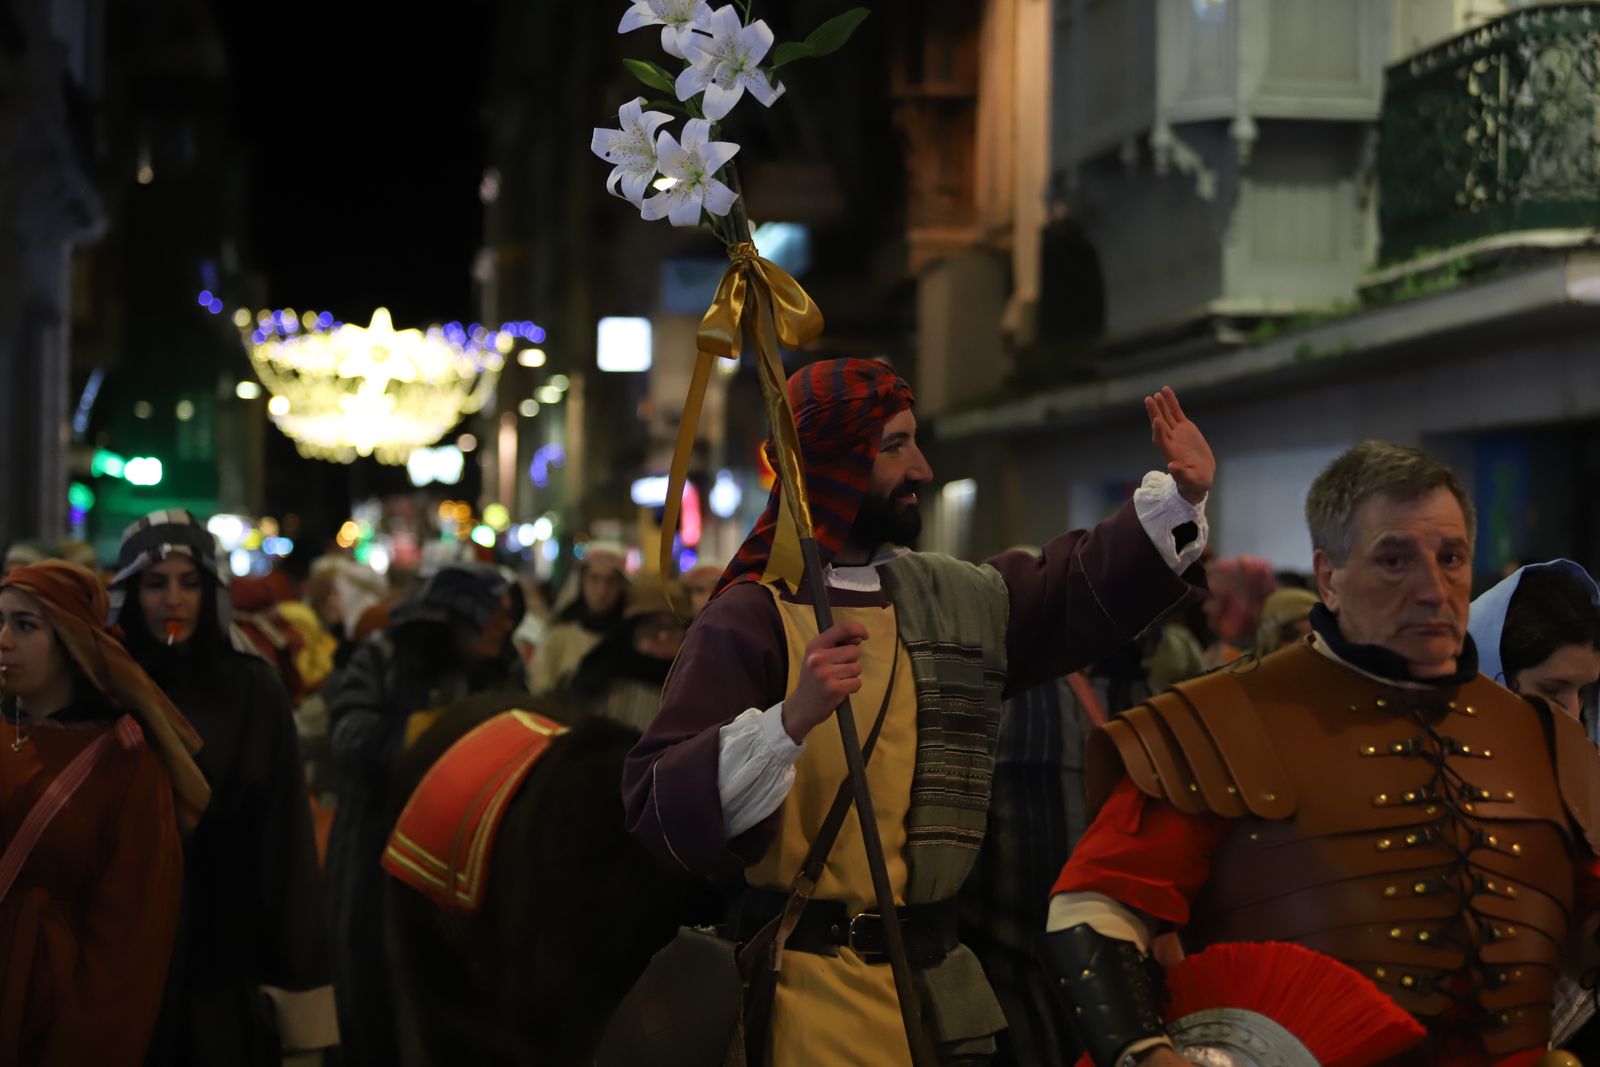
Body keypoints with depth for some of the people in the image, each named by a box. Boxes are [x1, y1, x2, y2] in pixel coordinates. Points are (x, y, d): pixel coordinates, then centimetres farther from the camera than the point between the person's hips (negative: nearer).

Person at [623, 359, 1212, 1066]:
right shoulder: (749, 621, -12)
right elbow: (661, 809, -21)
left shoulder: (949, 597, 11)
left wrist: (1178, 496, 15)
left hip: (935, 977, 7)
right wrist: (791, 721, -34)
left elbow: (1078, 589, 26)